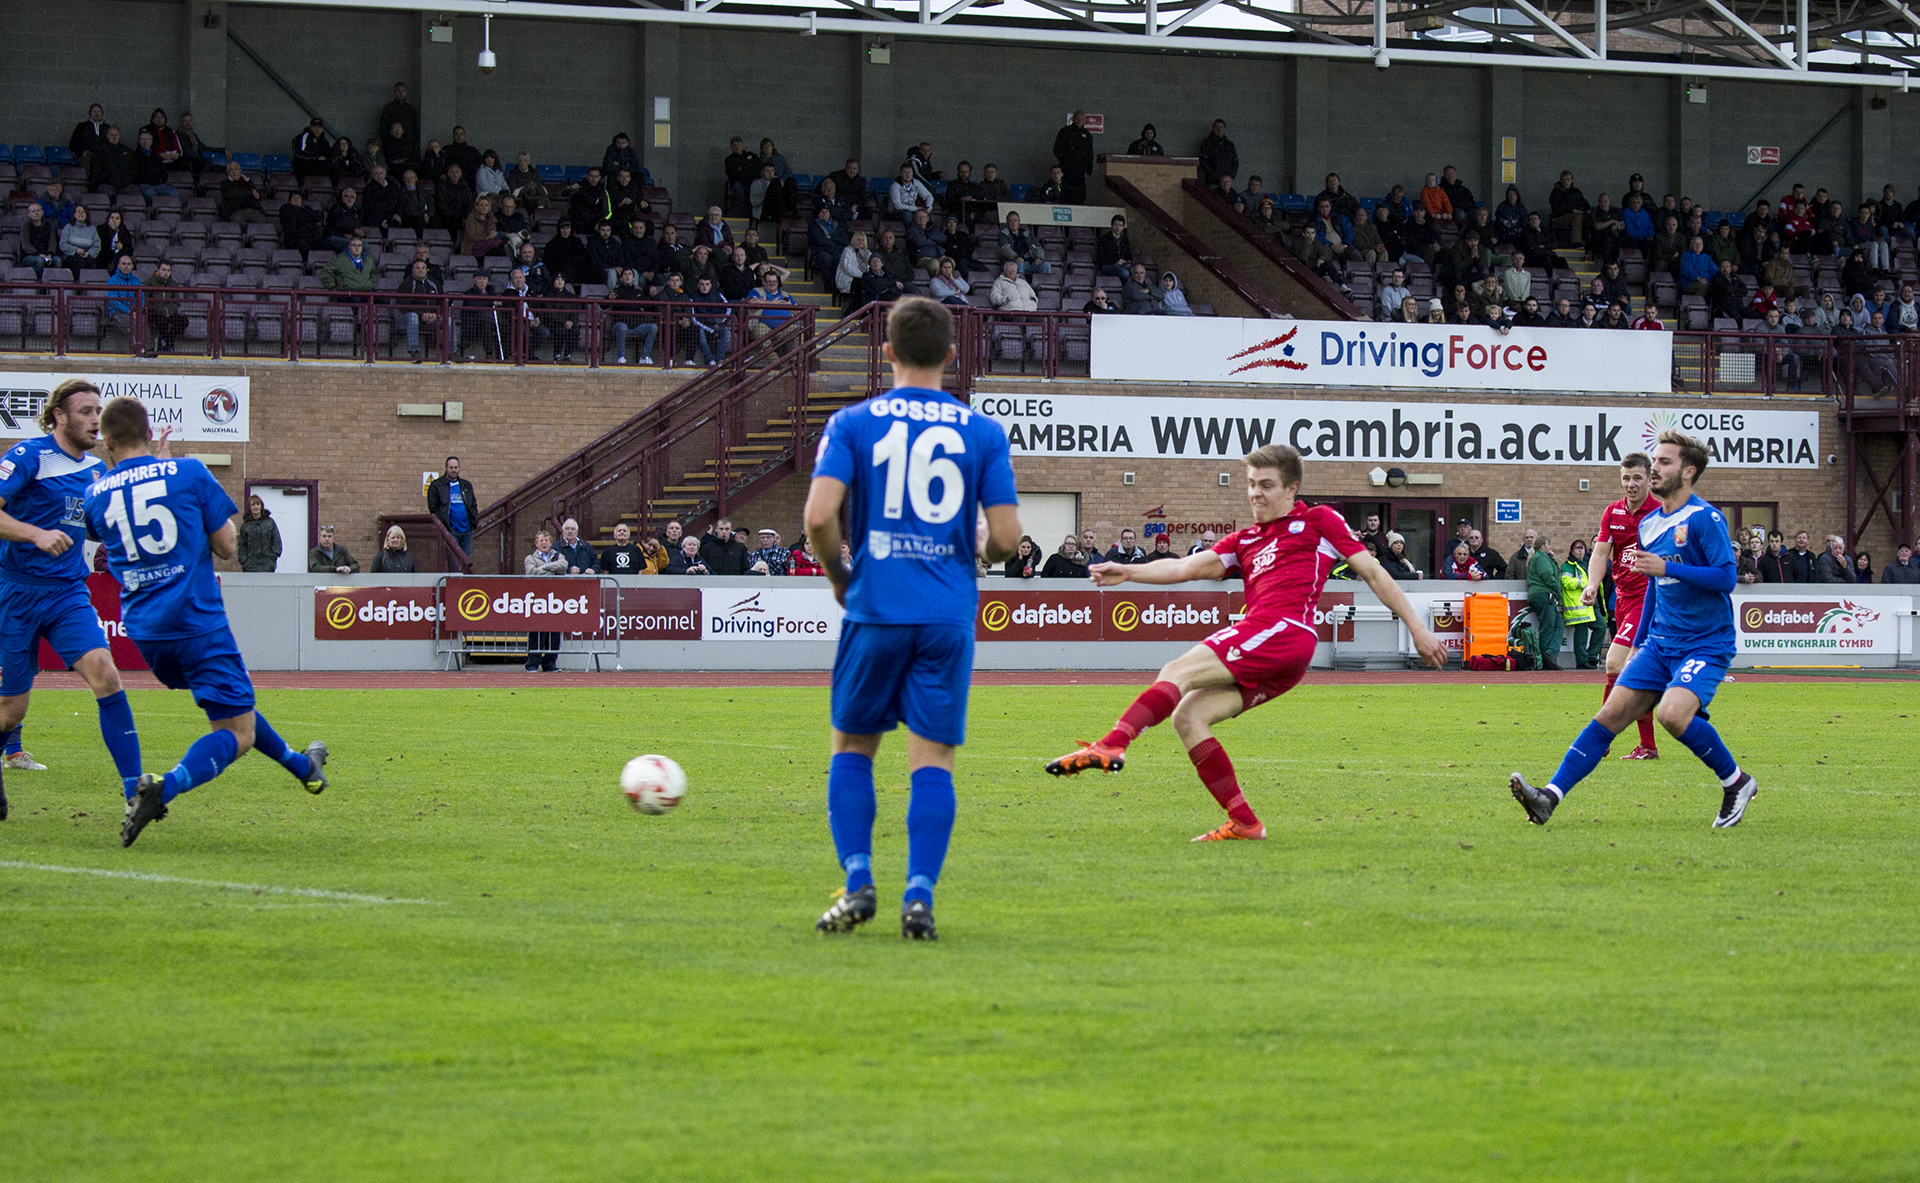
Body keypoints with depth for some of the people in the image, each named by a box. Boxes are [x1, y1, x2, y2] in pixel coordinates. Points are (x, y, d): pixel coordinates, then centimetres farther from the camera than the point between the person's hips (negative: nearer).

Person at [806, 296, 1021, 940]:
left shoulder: (852, 423, 0)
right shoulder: (983, 431, 4)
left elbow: (819, 515, -11)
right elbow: (1006, 537, -1)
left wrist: (838, 574, 8)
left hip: (875, 609, -1)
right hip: (949, 617, 1)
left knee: (852, 748, 14)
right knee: (932, 758, 2)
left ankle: (857, 882, 1)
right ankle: (919, 896, -10)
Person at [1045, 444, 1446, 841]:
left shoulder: (1319, 521, 13)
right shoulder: (1244, 541, 29)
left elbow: (1373, 573, 13)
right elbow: (1188, 567, 18)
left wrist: (1417, 628, 10)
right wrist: (1128, 572, 3)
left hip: (1284, 630, -8)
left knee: (1177, 673, -20)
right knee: (1187, 716, -6)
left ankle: (1112, 746, -38)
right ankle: (1243, 821, -9)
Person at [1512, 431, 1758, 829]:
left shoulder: (1704, 519, -11)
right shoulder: (1649, 524, 13)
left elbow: (1726, 577, -19)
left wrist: (1667, 568, -22)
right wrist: (1638, 644, 26)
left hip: (1706, 644, -7)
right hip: (1660, 643, 7)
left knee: (1673, 713, -28)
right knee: (1612, 713, -5)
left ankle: (1736, 782, -6)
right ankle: (1550, 796, -11)